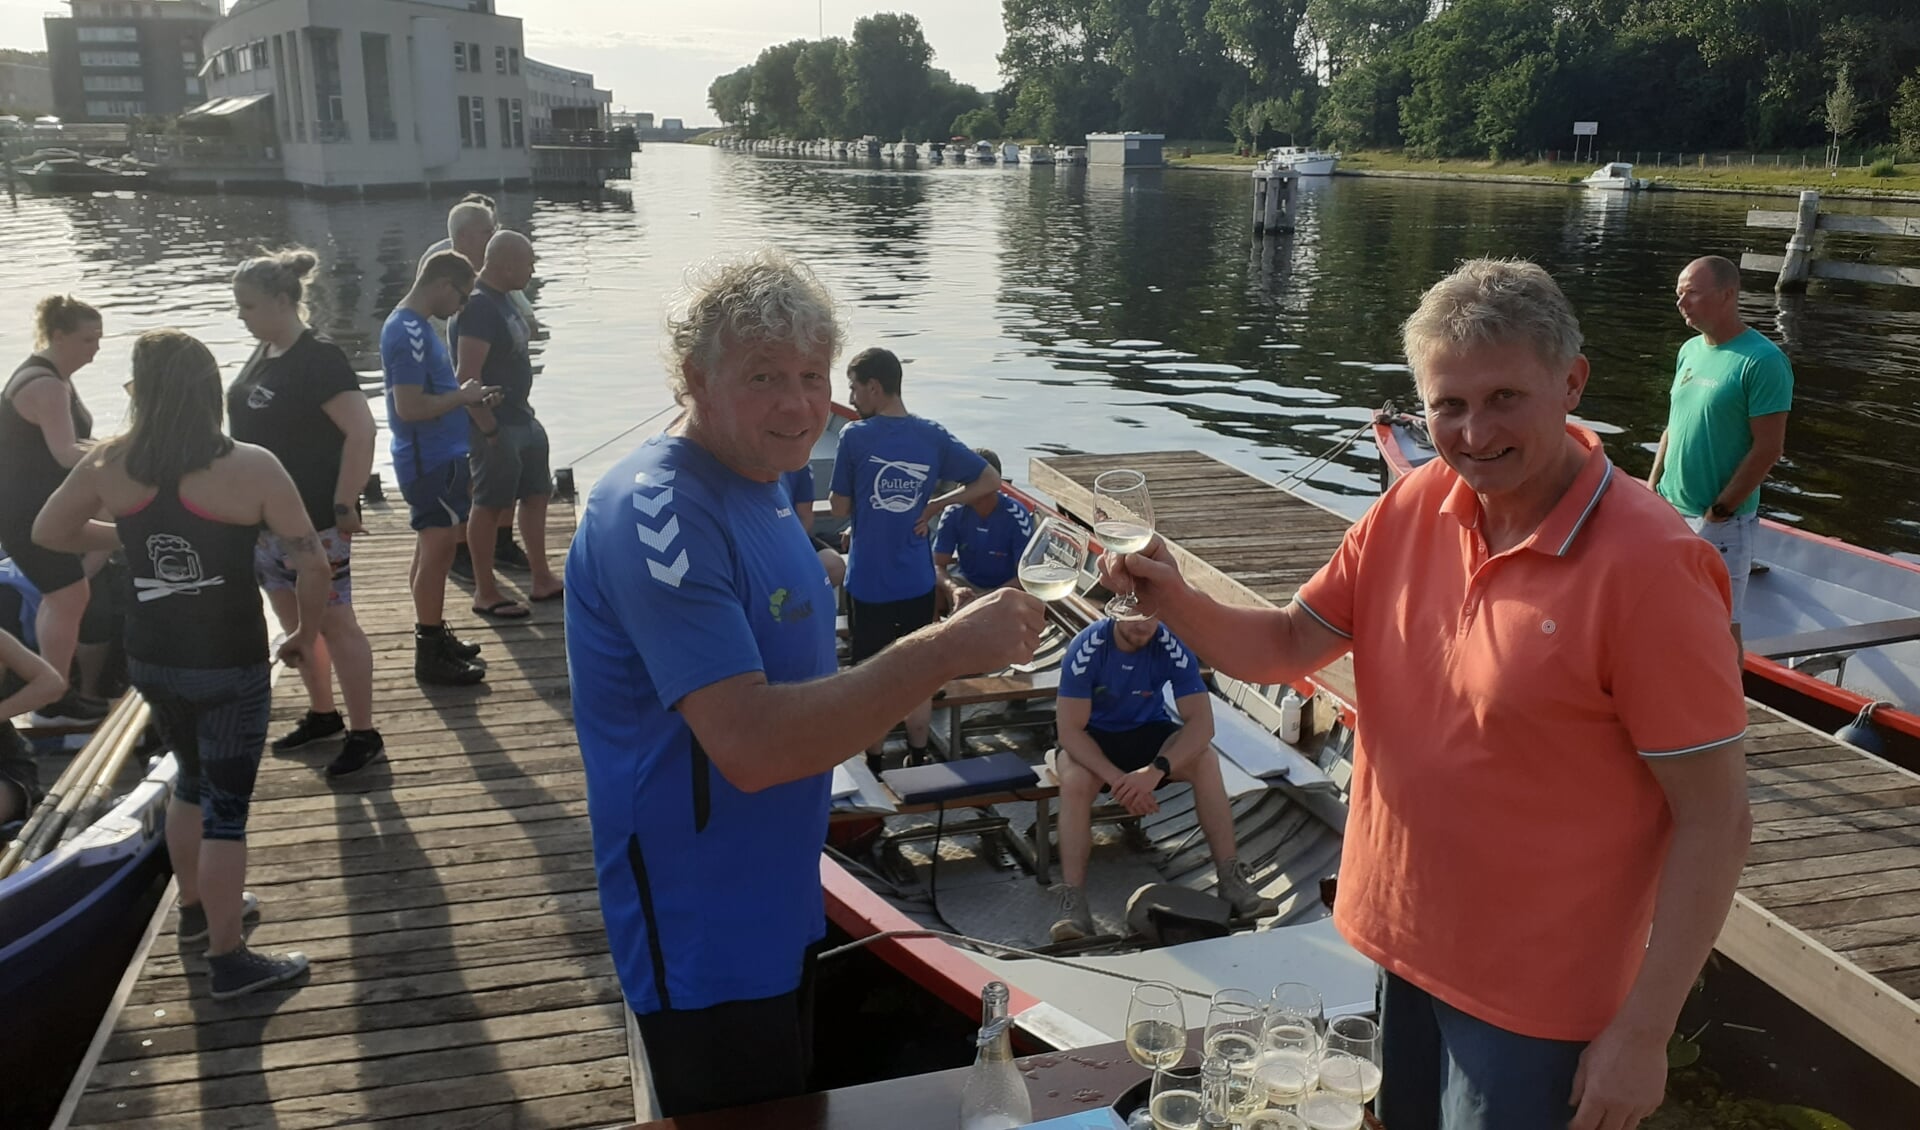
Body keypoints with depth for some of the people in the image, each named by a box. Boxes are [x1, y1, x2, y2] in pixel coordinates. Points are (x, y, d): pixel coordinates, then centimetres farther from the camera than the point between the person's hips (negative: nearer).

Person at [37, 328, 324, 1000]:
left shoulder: (109, 465, -3)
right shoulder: (251, 468, -16)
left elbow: (48, 531, 13)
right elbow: (313, 564, -16)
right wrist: (306, 635, 0)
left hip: (150, 659, 5)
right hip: (229, 665, -5)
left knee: (194, 780, 27)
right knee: (226, 807, 5)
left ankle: (196, 910, 43)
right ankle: (228, 961, 14)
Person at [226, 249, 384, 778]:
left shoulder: (320, 358, -17)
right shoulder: (262, 356, 9)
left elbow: (361, 432, -23)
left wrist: (343, 506, -23)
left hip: (314, 521, -9)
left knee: (334, 624, -1)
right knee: (295, 624, 17)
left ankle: (364, 735, 8)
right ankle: (322, 717, 32)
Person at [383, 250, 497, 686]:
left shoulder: (414, 326, 12)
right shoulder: (410, 333, -20)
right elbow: (409, 407, -26)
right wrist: (463, 396, -16)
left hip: (439, 458, 10)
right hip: (431, 464, -10)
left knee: (435, 550, 19)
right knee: (438, 550, -3)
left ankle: (436, 636, 32)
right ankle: (431, 656, 5)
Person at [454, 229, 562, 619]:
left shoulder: (501, 300, 11)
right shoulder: (478, 306, -19)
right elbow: (469, 374, -23)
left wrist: (522, 409, 18)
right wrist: (487, 426, -22)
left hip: (522, 418, 10)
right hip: (497, 425, -10)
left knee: (536, 495, 16)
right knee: (489, 506, 0)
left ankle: (542, 579, 27)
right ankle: (485, 593, 10)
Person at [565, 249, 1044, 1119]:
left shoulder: (759, 482, 4)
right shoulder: (658, 512, -27)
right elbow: (751, 746, -36)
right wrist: (946, 649, -35)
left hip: (777, 908, 9)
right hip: (704, 944, -9)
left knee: (792, 1110, 27)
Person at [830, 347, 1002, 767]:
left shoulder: (854, 436, -12)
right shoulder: (933, 436, -3)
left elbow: (840, 509, -5)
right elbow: (990, 480, 1)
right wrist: (936, 506, 2)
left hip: (868, 584, -3)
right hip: (917, 583, 3)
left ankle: (874, 766, 21)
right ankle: (918, 760, 27)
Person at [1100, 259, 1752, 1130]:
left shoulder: (1648, 567, -22)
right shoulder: (1413, 509, -5)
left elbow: (1715, 820, -18)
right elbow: (1285, 646, 1)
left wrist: (1643, 1033, -16)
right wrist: (1176, 604, -19)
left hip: (1536, 998, -6)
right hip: (1402, 945, 6)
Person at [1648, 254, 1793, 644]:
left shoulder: (1762, 361, -16)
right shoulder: (1690, 350, 7)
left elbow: (1768, 448, -17)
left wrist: (1719, 510, -16)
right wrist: (1651, 487, 9)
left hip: (1720, 523, -7)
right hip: (1669, 510, 7)